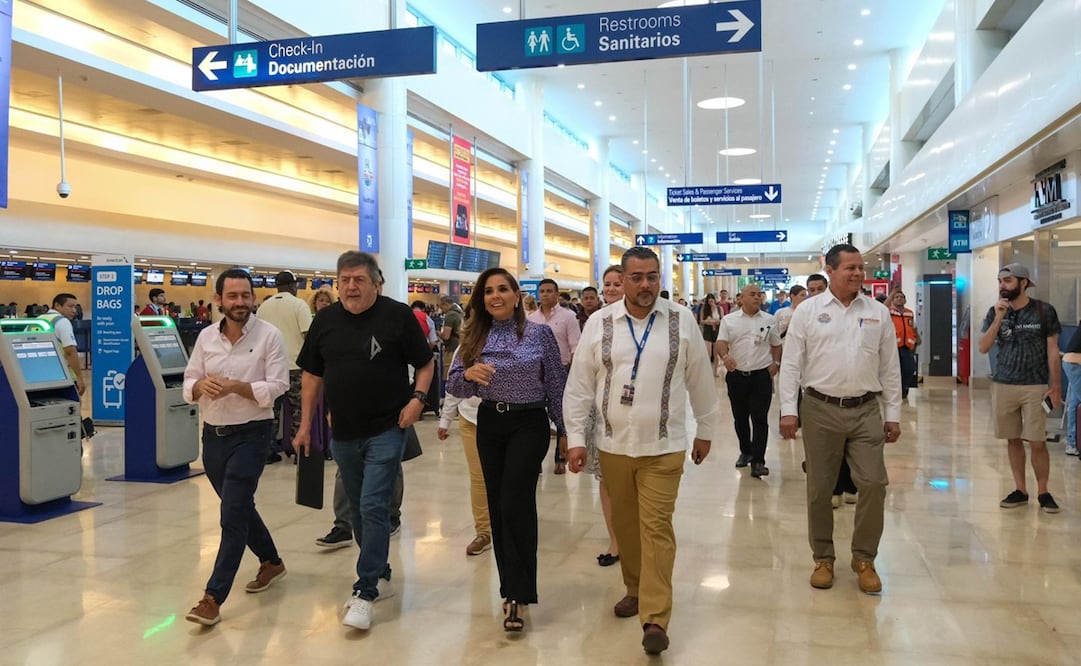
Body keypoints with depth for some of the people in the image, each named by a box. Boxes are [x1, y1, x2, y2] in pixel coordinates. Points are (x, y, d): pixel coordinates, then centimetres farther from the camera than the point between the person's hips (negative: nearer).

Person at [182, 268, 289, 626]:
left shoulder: (268, 335, -9)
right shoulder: (206, 336, 4)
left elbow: (277, 387, -15)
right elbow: (188, 384, 6)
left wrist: (235, 386, -25)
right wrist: (201, 385, -16)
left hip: (251, 434, -6)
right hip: (213, 434, 6)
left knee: (233, 515, -8)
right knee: (240, 508, 19)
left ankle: (213, 598, -2)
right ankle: (271, 562, 41)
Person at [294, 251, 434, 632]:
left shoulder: (397, 315, -8)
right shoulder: (325, 320, 4)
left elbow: (425, 363, 0)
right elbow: (312, 376, 11)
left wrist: (417, 398, -16)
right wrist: (305, 425, 9)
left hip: (387, 430, -5)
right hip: (343, 433, 5)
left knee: (373, 506, -10)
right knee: (358, 510, 14)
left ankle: (365, 592, 1)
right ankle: (380, 575, 32)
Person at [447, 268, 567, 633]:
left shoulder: (540, 333, -4)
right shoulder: (474, 336, 4)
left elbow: (556, 384, 0)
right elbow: (454, 386, 3)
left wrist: (564, 429, 2)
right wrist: (468, 373, -18)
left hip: (529, 424, -4)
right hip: (489, 425, 4)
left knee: (514, 505, -13)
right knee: (497, 506, 9)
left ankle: (517, 596, -2)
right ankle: (513, 587, 24)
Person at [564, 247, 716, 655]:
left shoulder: (682, 322, -3)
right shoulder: (599, 324, -2)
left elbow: (700, 381, 6)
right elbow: (579, 386, 0)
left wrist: (704, 431, 11)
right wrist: (575, 438, -2)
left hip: (664, 446, -2)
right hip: (613, 444, 2)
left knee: (656, 527, -4)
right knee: (624, 524, 14)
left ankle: (656, 619, 2)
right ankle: (634, 589, 36)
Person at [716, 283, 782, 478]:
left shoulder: (770, 320, 7)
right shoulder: (729, 320, 3)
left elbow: (776, 345, 16)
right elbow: (721, 342, -6)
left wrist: (775, 363, 0)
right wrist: (725, 356, -26)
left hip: (761, 376, -1)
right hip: (737, 375, 1)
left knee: (760, 419, -6)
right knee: (740, 418, 12)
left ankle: (758, 461, -5)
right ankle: (745, 451, 31)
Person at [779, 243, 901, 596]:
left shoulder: (878, 312, 7)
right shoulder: (808, 311, 0)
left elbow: (890, 368, 9)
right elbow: (791, 363, -2)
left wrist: (893, 414, 7)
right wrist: (788, 410, -8)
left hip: (866, 410, 2)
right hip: (820, 410, -2)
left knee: (874, 484, 0)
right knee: (819, 489, 7)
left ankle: (864, 559, 18)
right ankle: (823, 558, 22)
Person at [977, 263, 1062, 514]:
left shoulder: (1044, 311, -3)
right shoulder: (995, 312, 4)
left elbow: (1052, 350, -1)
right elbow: (983, 348, -3)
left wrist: (1055, 386, -5)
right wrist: (998, 319, -14)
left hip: (1035, 386, -3)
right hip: (1003, 385, 3)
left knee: (1038, 443, -2)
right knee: (1013, 440, 9)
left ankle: (1043, 492, 13)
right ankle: (1020, 490, 20)